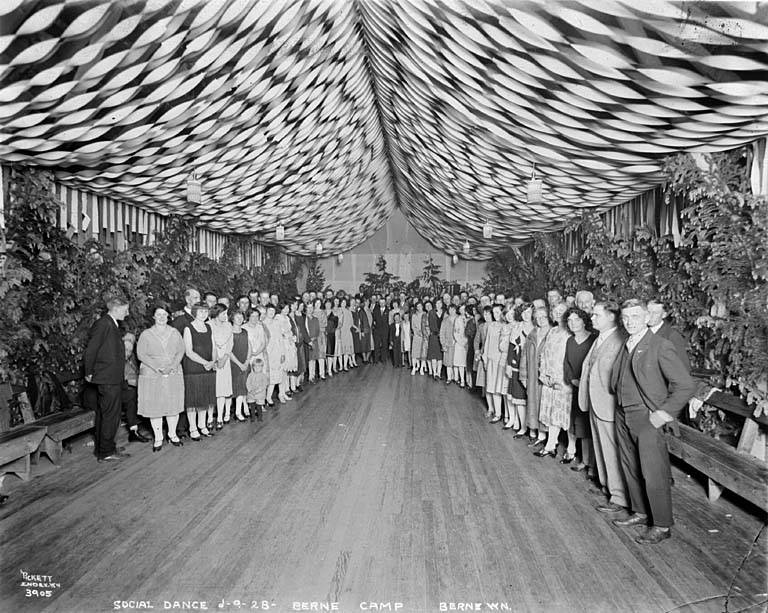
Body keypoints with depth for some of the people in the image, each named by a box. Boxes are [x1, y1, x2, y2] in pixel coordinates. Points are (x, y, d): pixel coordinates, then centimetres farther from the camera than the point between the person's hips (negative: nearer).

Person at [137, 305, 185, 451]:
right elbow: (141, 354, -4)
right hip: (152, 375, -2)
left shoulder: (175, 332, 9)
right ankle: (158, 438, 10)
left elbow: (181, 351, 4)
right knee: (154, 406, -1)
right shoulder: (146, 334, 3)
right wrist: (157, 367, -16)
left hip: (174, 374, 2)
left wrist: (172, 366, -12)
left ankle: (172, 434, 19)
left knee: (174, 405, 4)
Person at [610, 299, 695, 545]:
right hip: (623, 416, 7)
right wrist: (621, 404, 12)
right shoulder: (625, 347, 10)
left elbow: (685, 385, -14)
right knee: (630, 469, 17)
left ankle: (661, 526, 17)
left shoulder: (661, 346, -13)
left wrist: (663, 414, -14)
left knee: (653, 474, 1)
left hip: (648, 418, -7)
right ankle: (640, 512, 34)